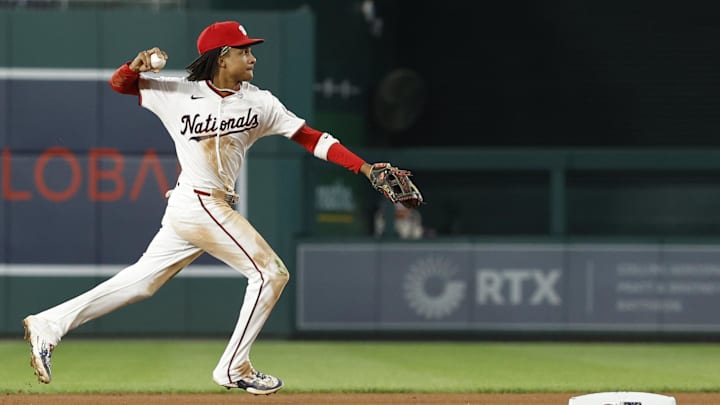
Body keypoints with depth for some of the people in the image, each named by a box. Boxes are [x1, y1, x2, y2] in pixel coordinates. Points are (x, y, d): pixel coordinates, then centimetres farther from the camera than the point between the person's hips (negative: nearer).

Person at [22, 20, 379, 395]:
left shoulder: (259, 102, 4)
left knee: (141, 281, 11)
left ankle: (47, 326, 16)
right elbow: (119, 83, 4)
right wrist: (137, 66, -20)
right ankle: (233, 369, 4)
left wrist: (364, 168, -8)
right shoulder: (178, 93, -6)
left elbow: (310, 137, 1)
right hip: (198, 205, -6)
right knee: (270, 273, -7)